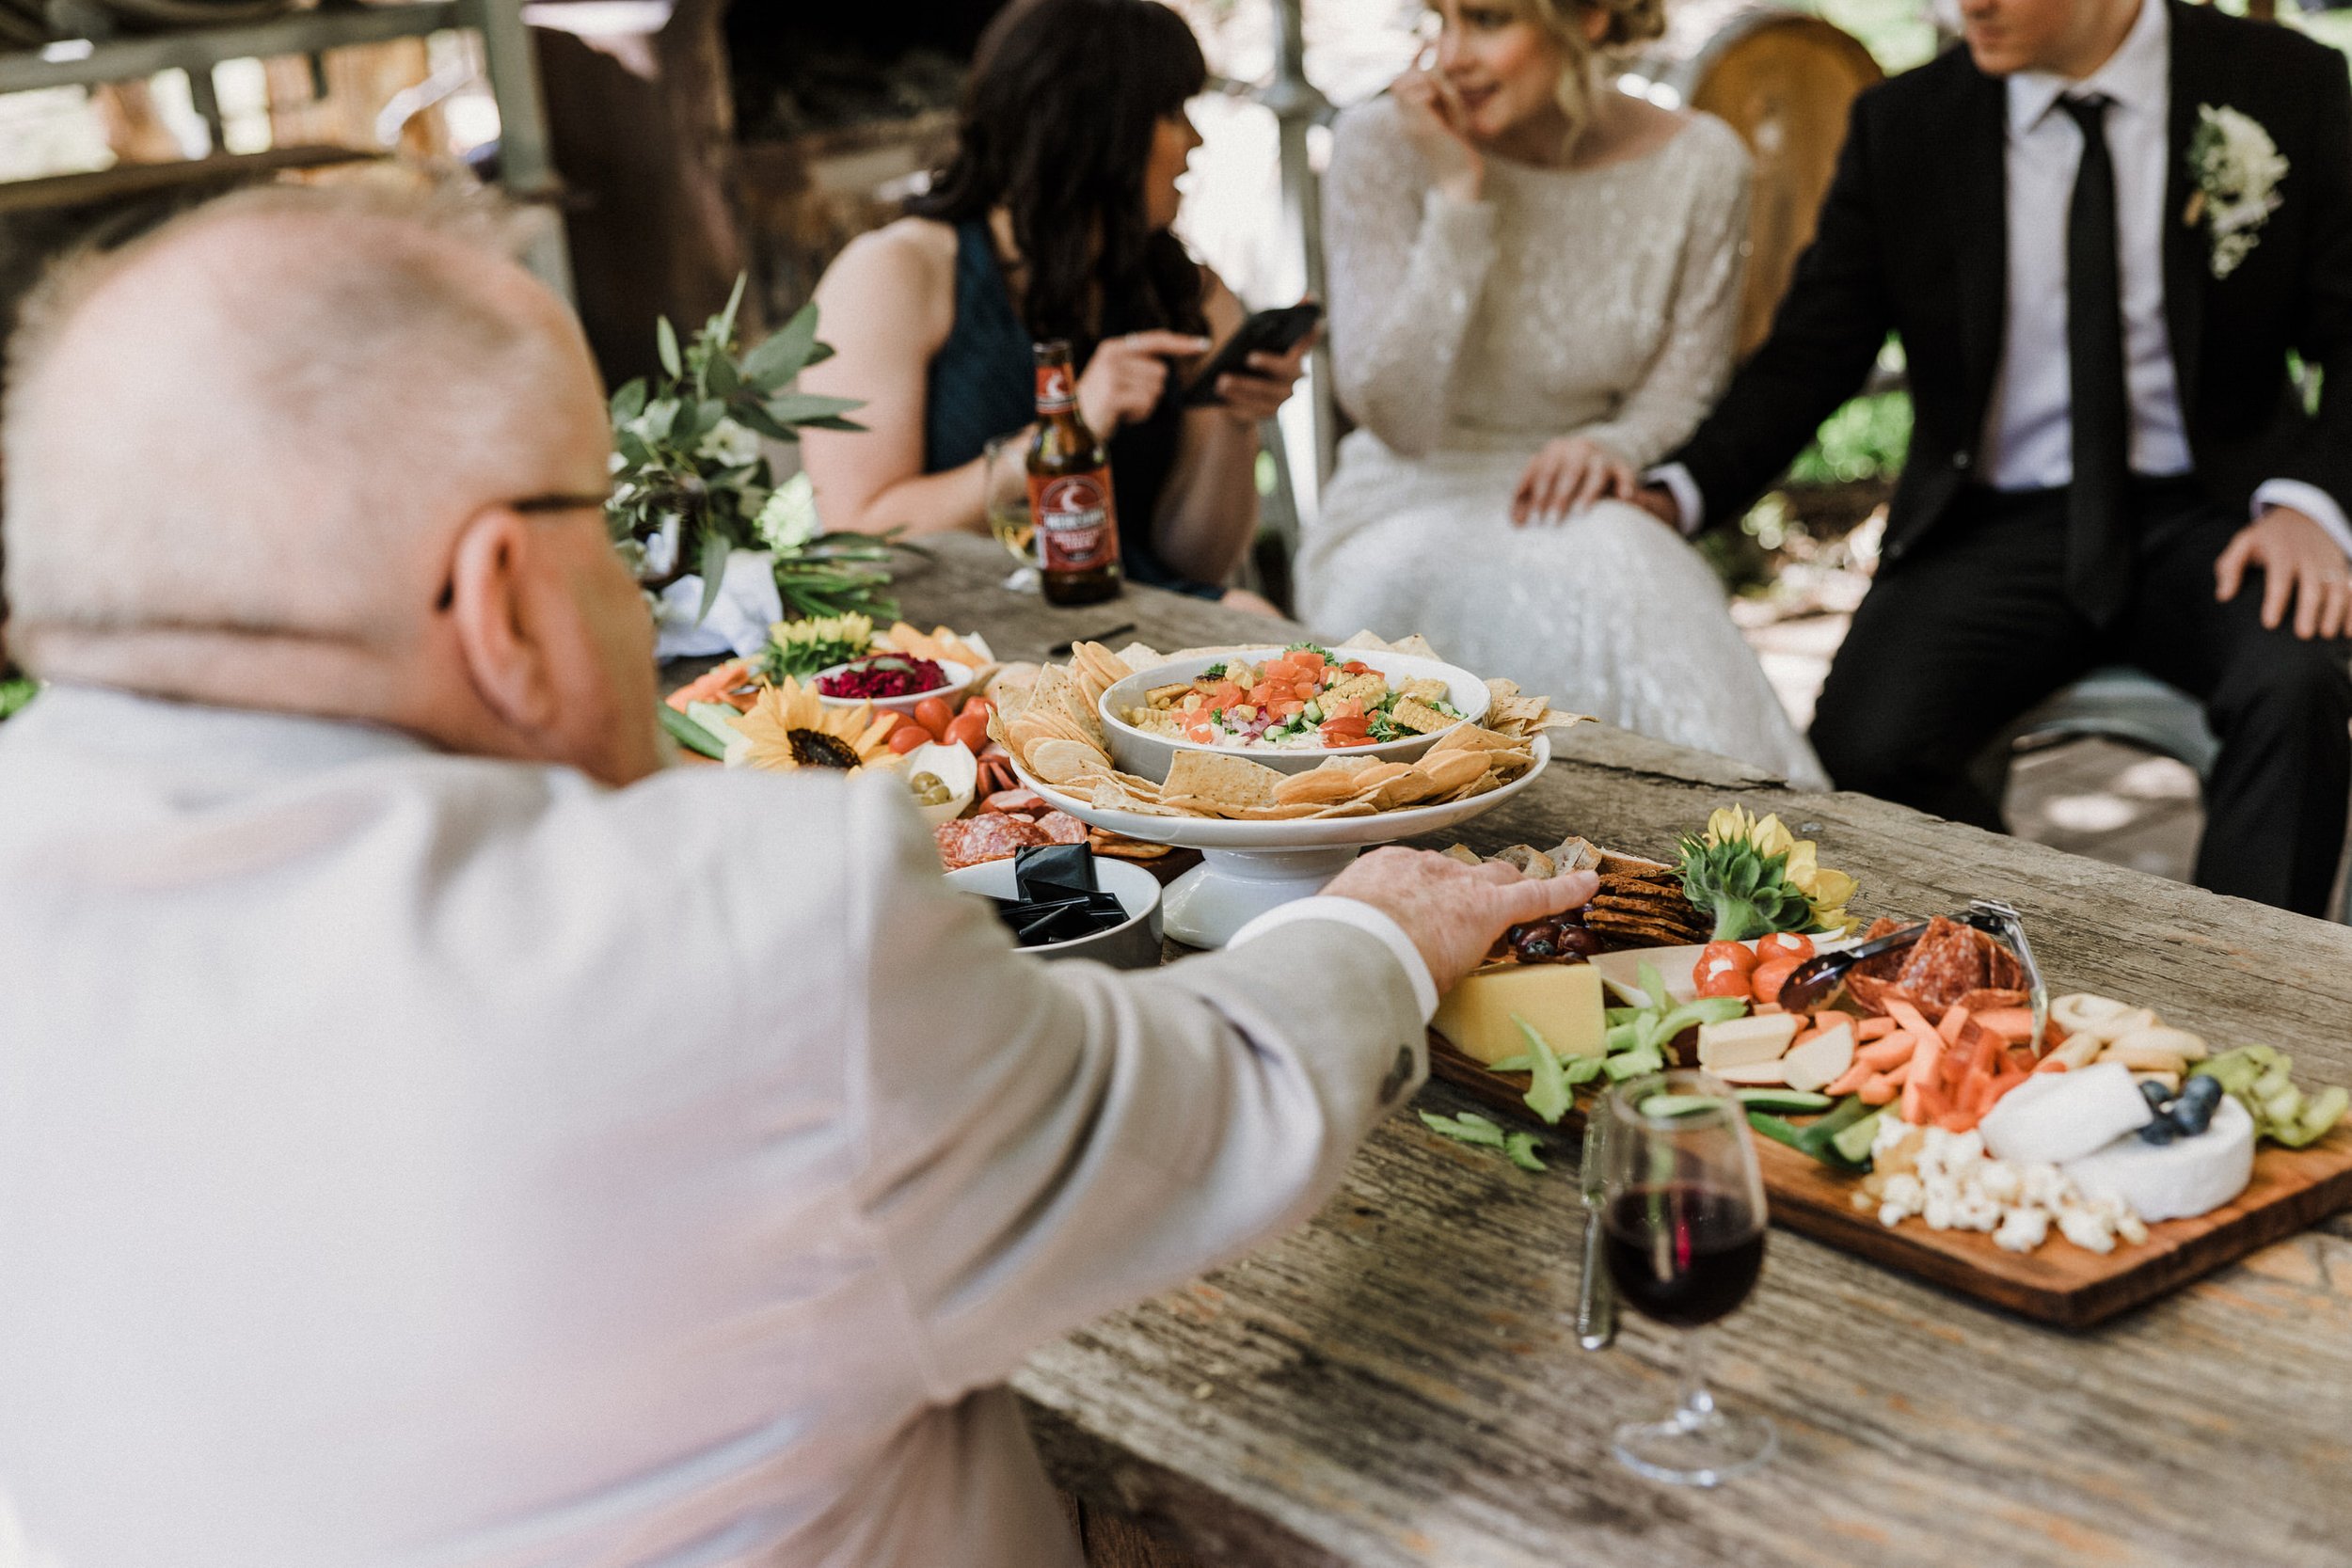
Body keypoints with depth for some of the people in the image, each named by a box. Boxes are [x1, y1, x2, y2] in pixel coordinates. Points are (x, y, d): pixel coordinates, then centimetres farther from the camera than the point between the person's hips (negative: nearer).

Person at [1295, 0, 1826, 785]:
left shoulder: (1699, 163, -4)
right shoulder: (1383, 145, -9)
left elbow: (1683, 394, 5)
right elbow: (1397, 416, -16)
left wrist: (1612, 447, -19)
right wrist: (1459, 195, -20)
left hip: (1581, 511, 2)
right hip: (1410, 515, -2)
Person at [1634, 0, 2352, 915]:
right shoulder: (1902, 125, 3)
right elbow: (1814, 352, 3)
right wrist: (1677, 493, -15)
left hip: (2208, 512, -1)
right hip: (1998, 523, 1)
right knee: (1860, 747, -25)